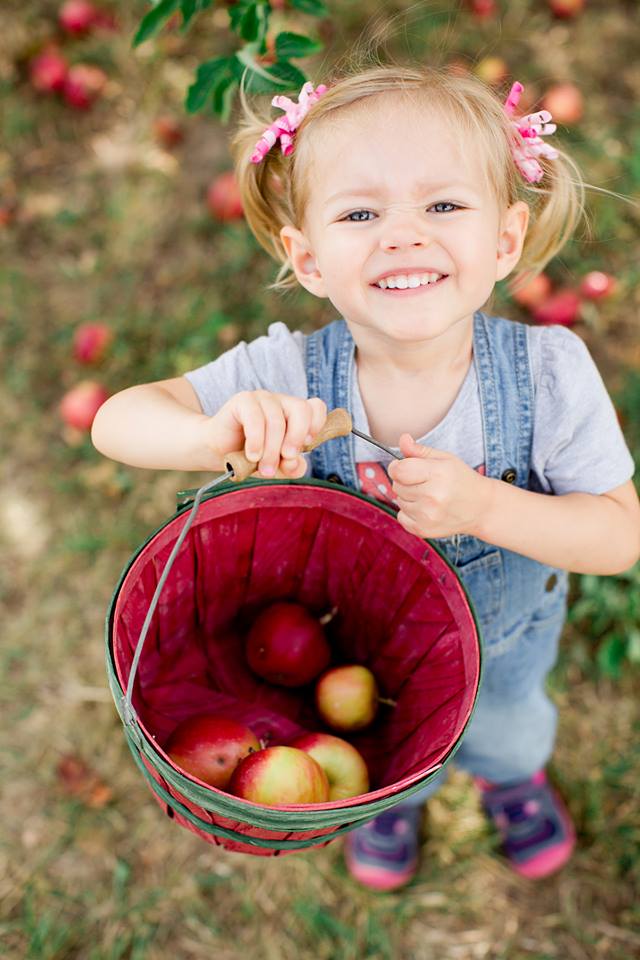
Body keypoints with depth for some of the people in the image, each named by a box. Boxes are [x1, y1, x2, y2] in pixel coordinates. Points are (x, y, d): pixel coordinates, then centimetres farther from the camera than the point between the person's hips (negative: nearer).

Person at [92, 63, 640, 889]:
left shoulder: (549, 371, -35)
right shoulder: (285, 380, -35)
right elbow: (117, 423, -31)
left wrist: (483, 506, -45)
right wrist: (217, 435, -53)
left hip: (506, 634, 0)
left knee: (503, 728, 34)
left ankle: (514, 772, 75)